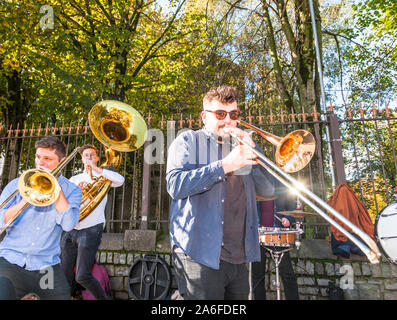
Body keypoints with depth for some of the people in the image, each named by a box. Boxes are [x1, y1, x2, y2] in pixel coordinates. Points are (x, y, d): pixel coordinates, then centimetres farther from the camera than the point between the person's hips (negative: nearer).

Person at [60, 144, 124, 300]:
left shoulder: (103, 176, 9)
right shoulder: (74, 179, 20)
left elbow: (120, 180, -13)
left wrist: (96, 168, -10)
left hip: (90, 229, -4)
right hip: (70, 230, 4)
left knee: (82, 276, -8)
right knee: (65, 276, 7)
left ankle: (103, 297, 12)